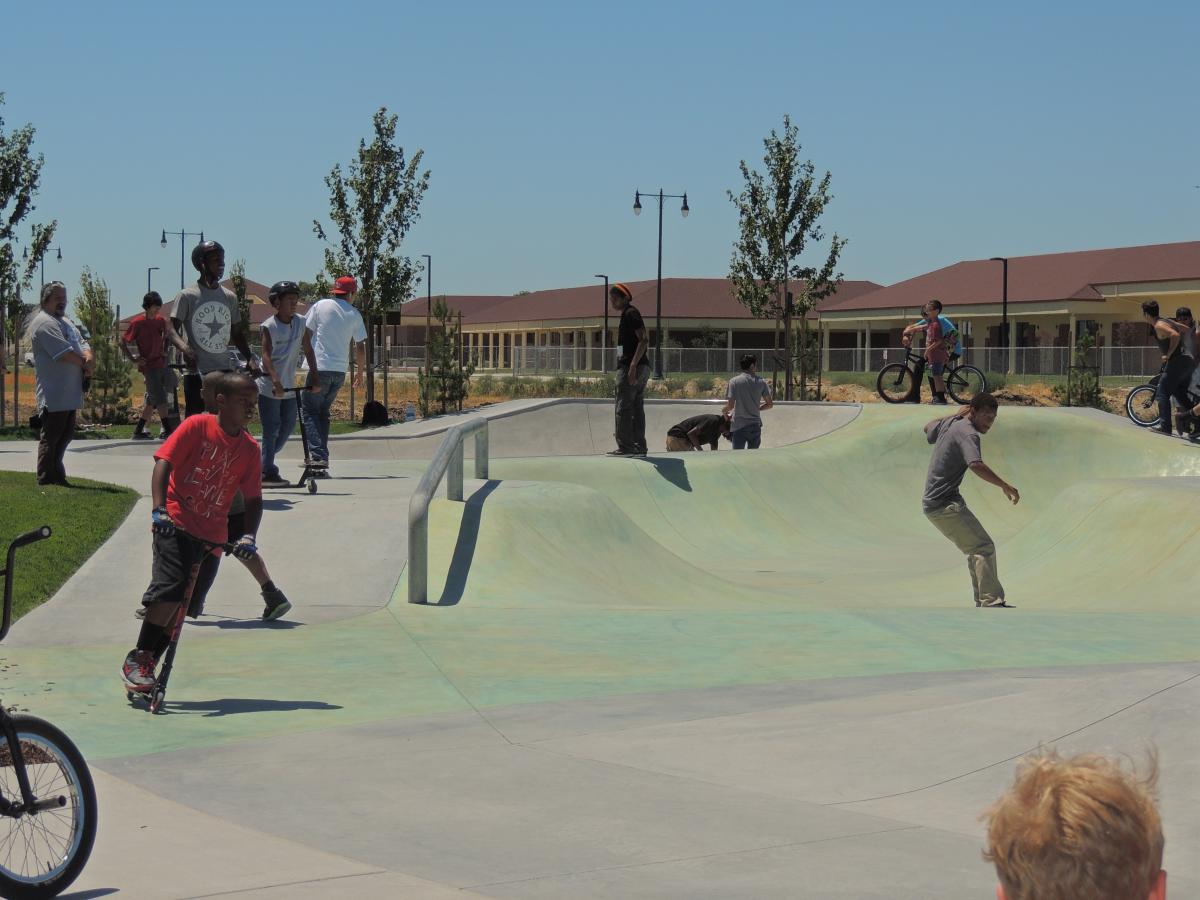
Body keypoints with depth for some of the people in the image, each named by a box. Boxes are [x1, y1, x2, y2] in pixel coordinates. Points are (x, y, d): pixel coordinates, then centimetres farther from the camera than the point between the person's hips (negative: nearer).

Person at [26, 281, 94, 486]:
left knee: (65, 435, 15)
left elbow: (82, 345, 14)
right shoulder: (44, 323, -13)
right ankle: (46, 479, 0)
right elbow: (65, 353, -21)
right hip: (55, 395, -10)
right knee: (50, 436, -4)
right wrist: (85, 365, -7)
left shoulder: (65, 322, 20)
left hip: (70, 394, 10)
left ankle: (56, 475, 24)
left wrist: (89, 358, -9)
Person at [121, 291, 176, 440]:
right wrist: (134, 359, -10)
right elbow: (123, 343, -6)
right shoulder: (137, 323, -10)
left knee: (152, 400, 9)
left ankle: (139, 430, 17)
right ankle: (167, 430, -9)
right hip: (148, 365, -7)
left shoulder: (160, 321, 8)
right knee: (160, 399, -12)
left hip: (161, 364, 7)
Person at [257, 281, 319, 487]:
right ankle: (267, 472, 2)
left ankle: (264, 464, 25)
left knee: (288, 426, 10)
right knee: (271, 430, -4)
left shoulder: (300, 322, 0)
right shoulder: (269, 326, -14)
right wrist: (275, 380, -36)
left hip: (288, 386, 6)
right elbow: (266, 355, -23)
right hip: (269, 387, -6)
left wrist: (314, 375, -3)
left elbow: (308, 350, 5)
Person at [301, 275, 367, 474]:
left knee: (310, 412, 0)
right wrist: (360, 372, 23)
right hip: (340, 370, 3)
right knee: (324, 412, 15)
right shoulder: (354, 315, 7)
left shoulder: (320, 306, 0)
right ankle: (321, 459, 12)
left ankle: (317, 456, -16)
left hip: (320, 368, -3)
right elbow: (360, 347, 10)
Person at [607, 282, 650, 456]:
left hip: (630, 366, -10)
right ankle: (639, 446, 11)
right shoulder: (629, 314, 19)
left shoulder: (630, 314, -11)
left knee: (623, 408, -8)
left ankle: (625, 446, -9)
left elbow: (643, 340, -20)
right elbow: (643, 341, 23)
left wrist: (632, 365, -26)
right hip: (642, 367, 10)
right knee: (637, 408, 10)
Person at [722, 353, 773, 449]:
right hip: (755, 426, 2)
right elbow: (770, 404, 5)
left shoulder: (734, 381, -7)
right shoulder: (761, 382, 0)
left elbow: (730, 405, -12)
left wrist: (724, 411, 11)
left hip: (739, 426, -2)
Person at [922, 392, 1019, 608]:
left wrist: (956, 414, 33)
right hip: (946, 504, -10)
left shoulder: (949, 423, 12)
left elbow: (928, 429, 36)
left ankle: (982, 602, 17)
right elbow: (976, 465, -35)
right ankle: (992, 602, -24)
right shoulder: (968, 434, -17)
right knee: (984, 547, -15)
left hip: (932, 503, 10)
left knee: (976, 548, 16)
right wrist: (1005, 486, -33)